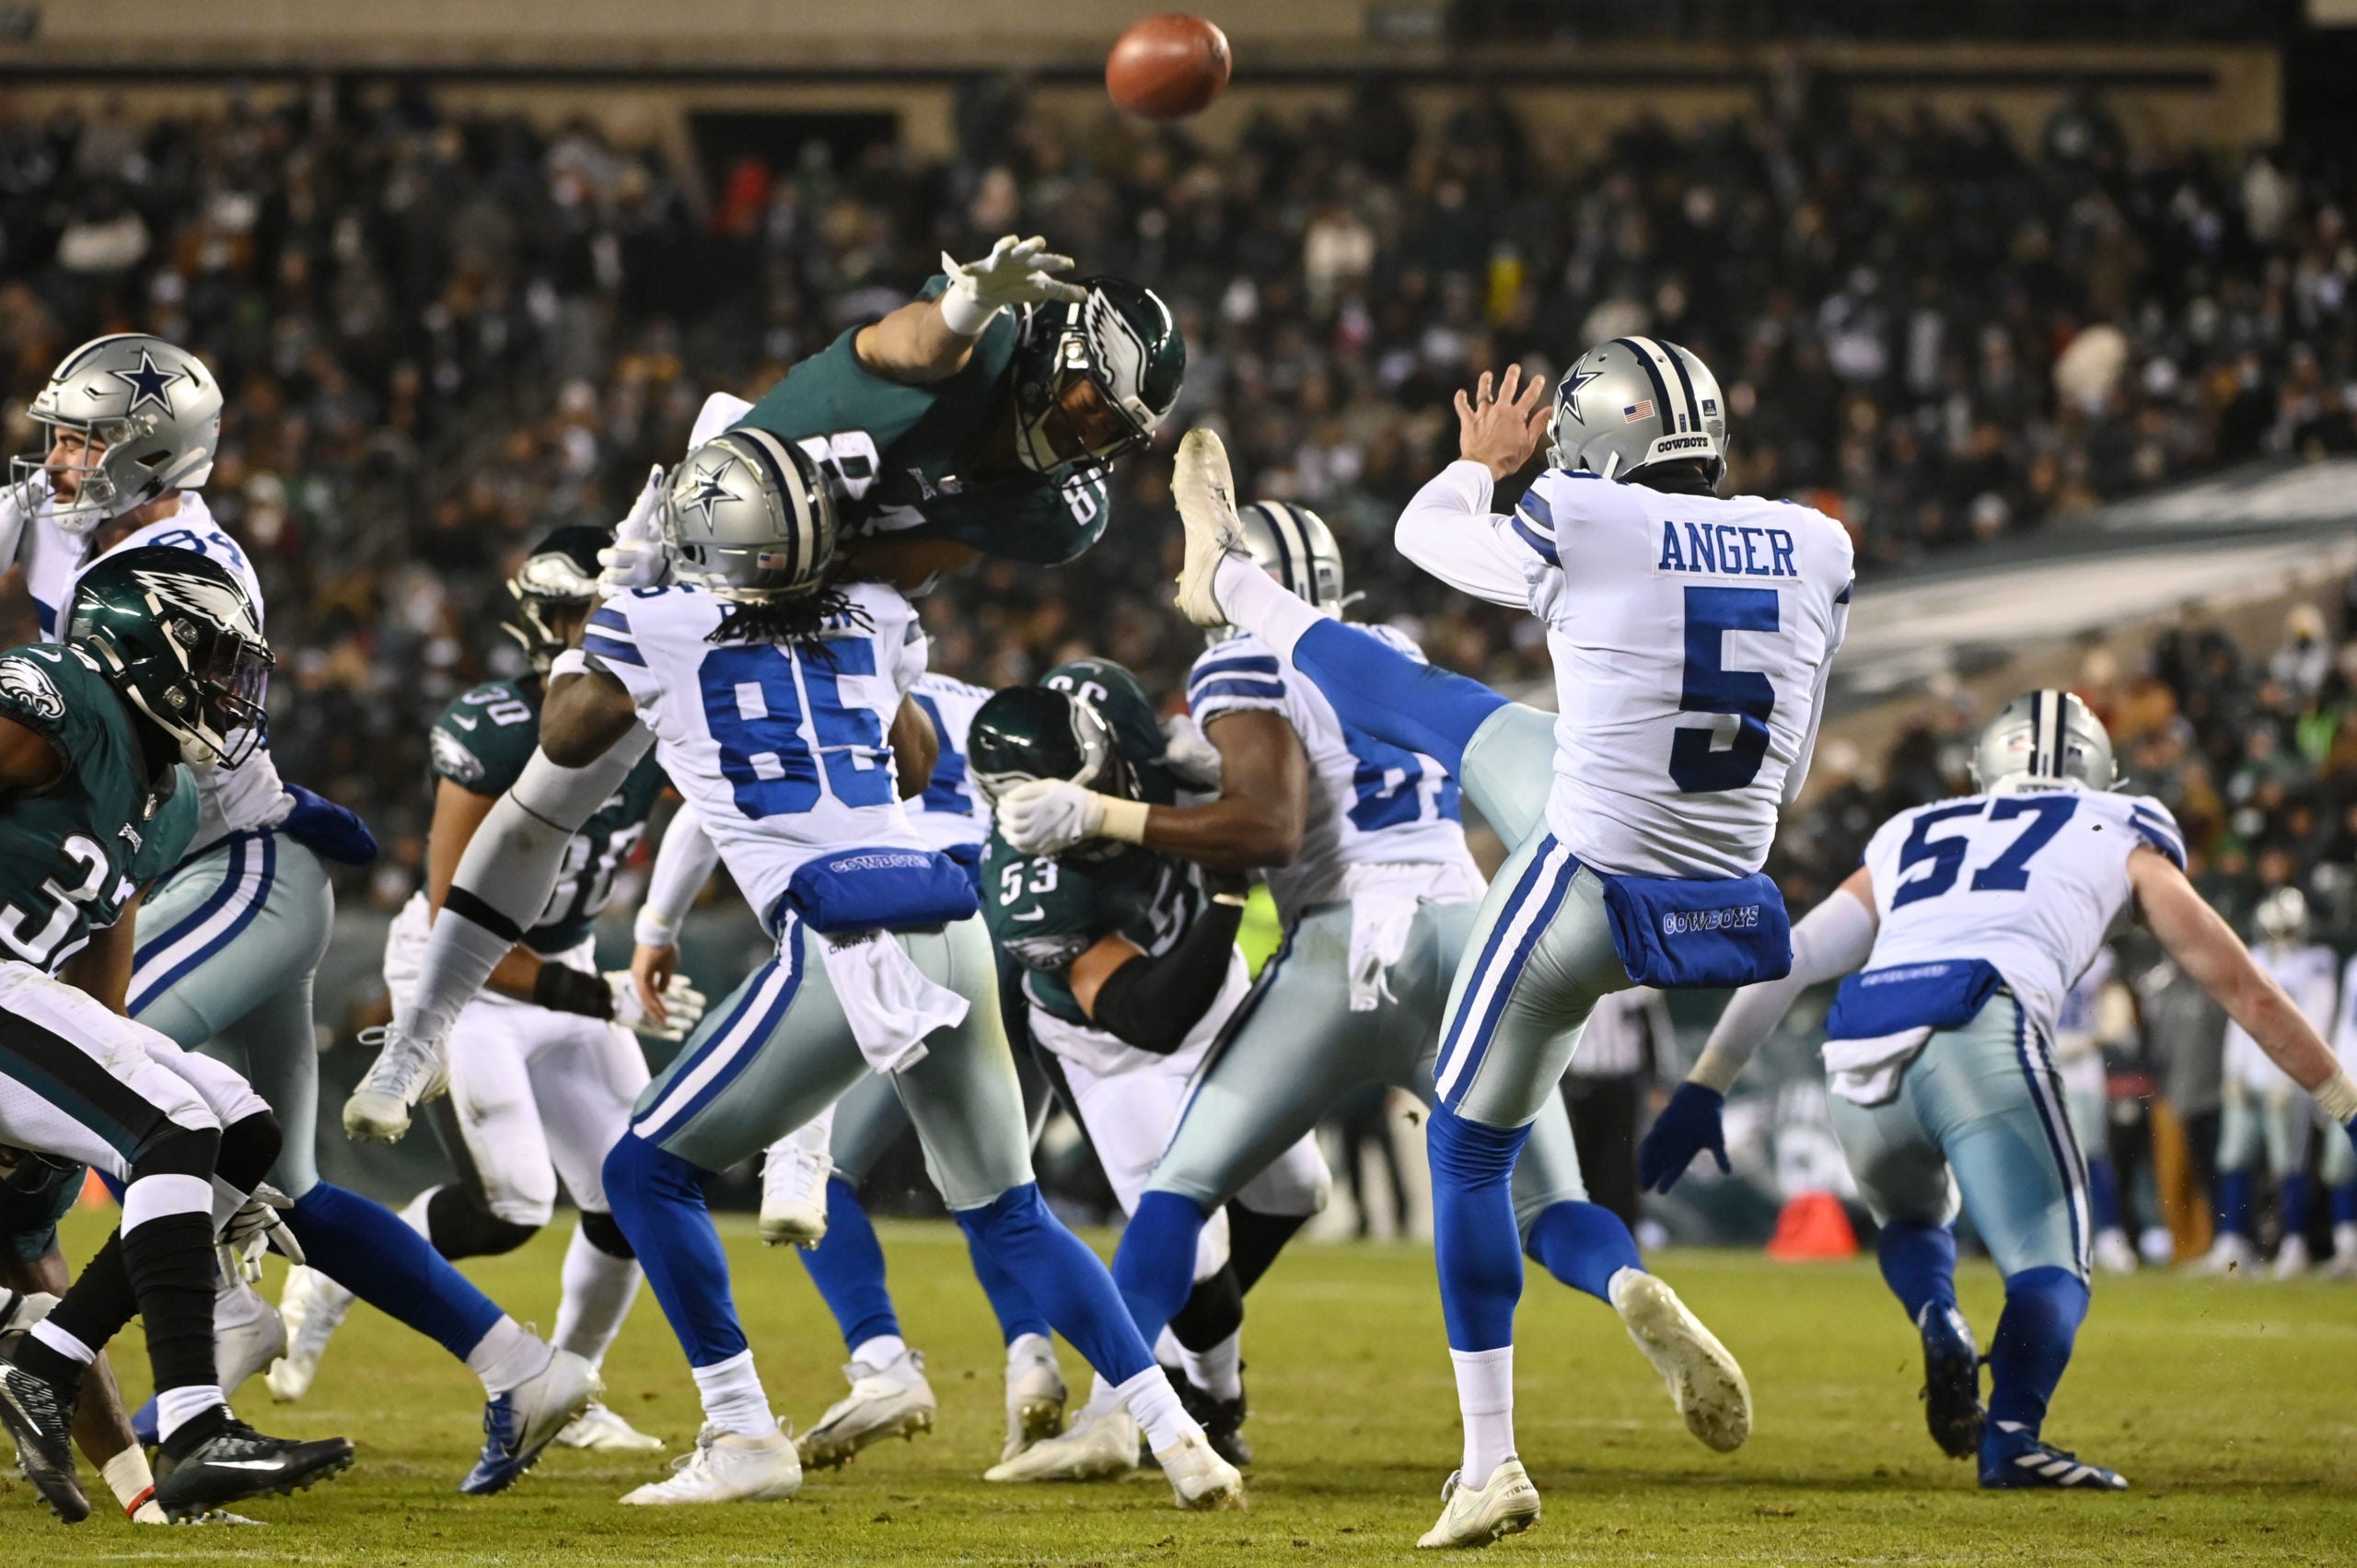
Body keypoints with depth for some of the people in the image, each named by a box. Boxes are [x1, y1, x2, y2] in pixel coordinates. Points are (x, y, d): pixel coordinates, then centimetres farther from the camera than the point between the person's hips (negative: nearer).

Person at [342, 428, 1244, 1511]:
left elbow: (564, 741, 25)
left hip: (841, 940, -6)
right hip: (950, 925, 6)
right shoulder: (872, 622, 19)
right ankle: (1173, 1431, 9)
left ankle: (744, 1438, 5)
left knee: (649, 1172, 9)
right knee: (1009, 1215, 20)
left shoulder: (655, 629, 5)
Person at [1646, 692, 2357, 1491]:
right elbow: (2244, 989, 29)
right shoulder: (2119, 838, 27)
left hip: (1862, 1059, 4)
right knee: (2050, 1268, -1)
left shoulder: (1909, 841, 35)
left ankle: (1937, 1322, -2)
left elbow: (1786, 960, 28)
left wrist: (1702, 1091, 28)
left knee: (1913, 1216, 30)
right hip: (1979, 1034, -4)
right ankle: (2011, 1433, -29)